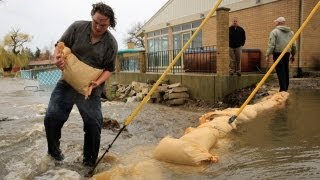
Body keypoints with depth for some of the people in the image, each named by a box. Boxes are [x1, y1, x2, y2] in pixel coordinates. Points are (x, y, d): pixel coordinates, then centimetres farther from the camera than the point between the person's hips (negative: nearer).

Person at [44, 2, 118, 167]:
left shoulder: (111, 43, -7)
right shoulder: (77, 27, -5)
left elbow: (109, 69, -1)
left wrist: (98, 82, -19)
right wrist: (58, 57, -20)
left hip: (90, 87, -1)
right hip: (67, 82, 1)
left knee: (93, 124, -3)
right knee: (52, 117, -3)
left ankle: (89, 160, 19)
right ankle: (53, 149, 25)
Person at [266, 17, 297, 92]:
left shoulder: (274, 31, -6)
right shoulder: (290, 32, 13)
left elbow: (271, 45, -12)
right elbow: (294, 45, 13)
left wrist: (267, 55, -8)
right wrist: (293, 55, 23)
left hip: (278, 53, -6)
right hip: (287, 54, 6)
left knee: (280, 71, -5)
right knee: (286, 71, 14)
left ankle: (283, 89, -7)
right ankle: (286, 88, 23)